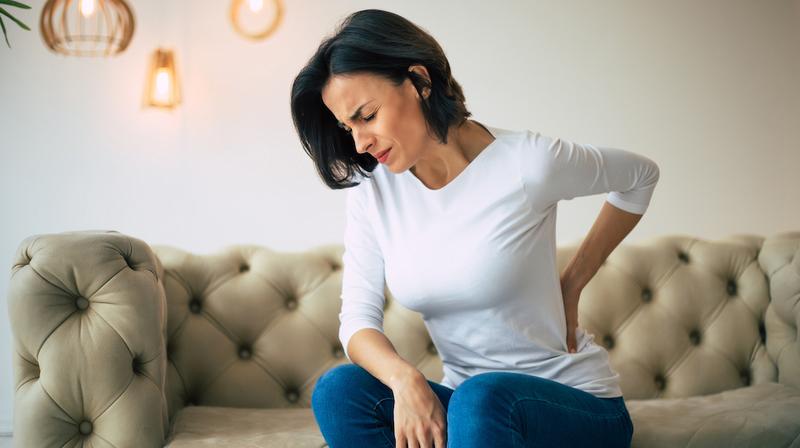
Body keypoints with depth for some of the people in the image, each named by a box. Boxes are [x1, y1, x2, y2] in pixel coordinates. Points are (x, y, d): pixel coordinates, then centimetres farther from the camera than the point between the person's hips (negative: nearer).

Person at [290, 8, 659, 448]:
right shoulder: (371, 188, -2)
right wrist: (404, 379, -28)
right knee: (339, 389, -23)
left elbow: (641, 175, 4)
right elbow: (358, 316, -7)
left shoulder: (529, 162, -14)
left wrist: (571, 284, 1)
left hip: (581, 407, -4)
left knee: (482, 396, -36)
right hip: (463, 405, 4)